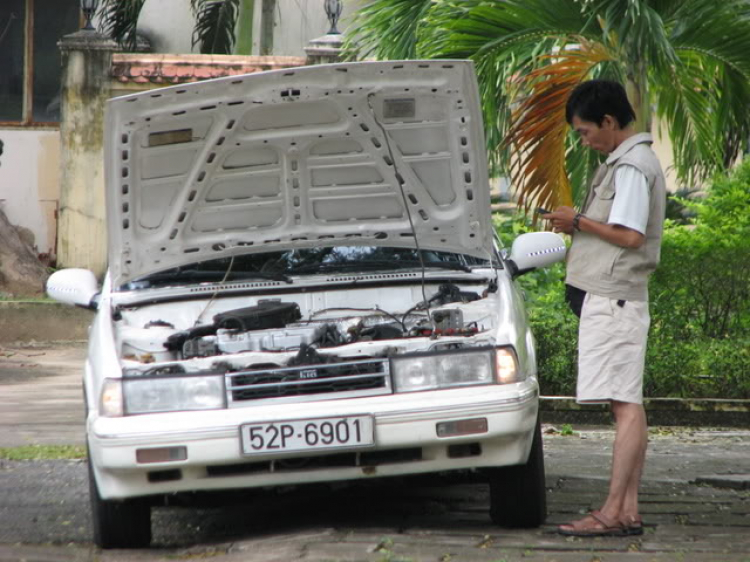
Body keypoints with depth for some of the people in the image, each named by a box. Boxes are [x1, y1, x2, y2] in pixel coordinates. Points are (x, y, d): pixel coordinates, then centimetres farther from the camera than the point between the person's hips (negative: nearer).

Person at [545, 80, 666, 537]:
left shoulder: (632, 166, -13)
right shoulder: (627, 161, 19)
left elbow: (629, 236, -20)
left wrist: (579, 221, -9)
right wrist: (579, 225, 11)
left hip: (614, 297, -11)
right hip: (616, 297, 11)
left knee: (626, 405, -12)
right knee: (629, 405, 8)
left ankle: (614, 512, -14)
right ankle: (628, 509, 9)